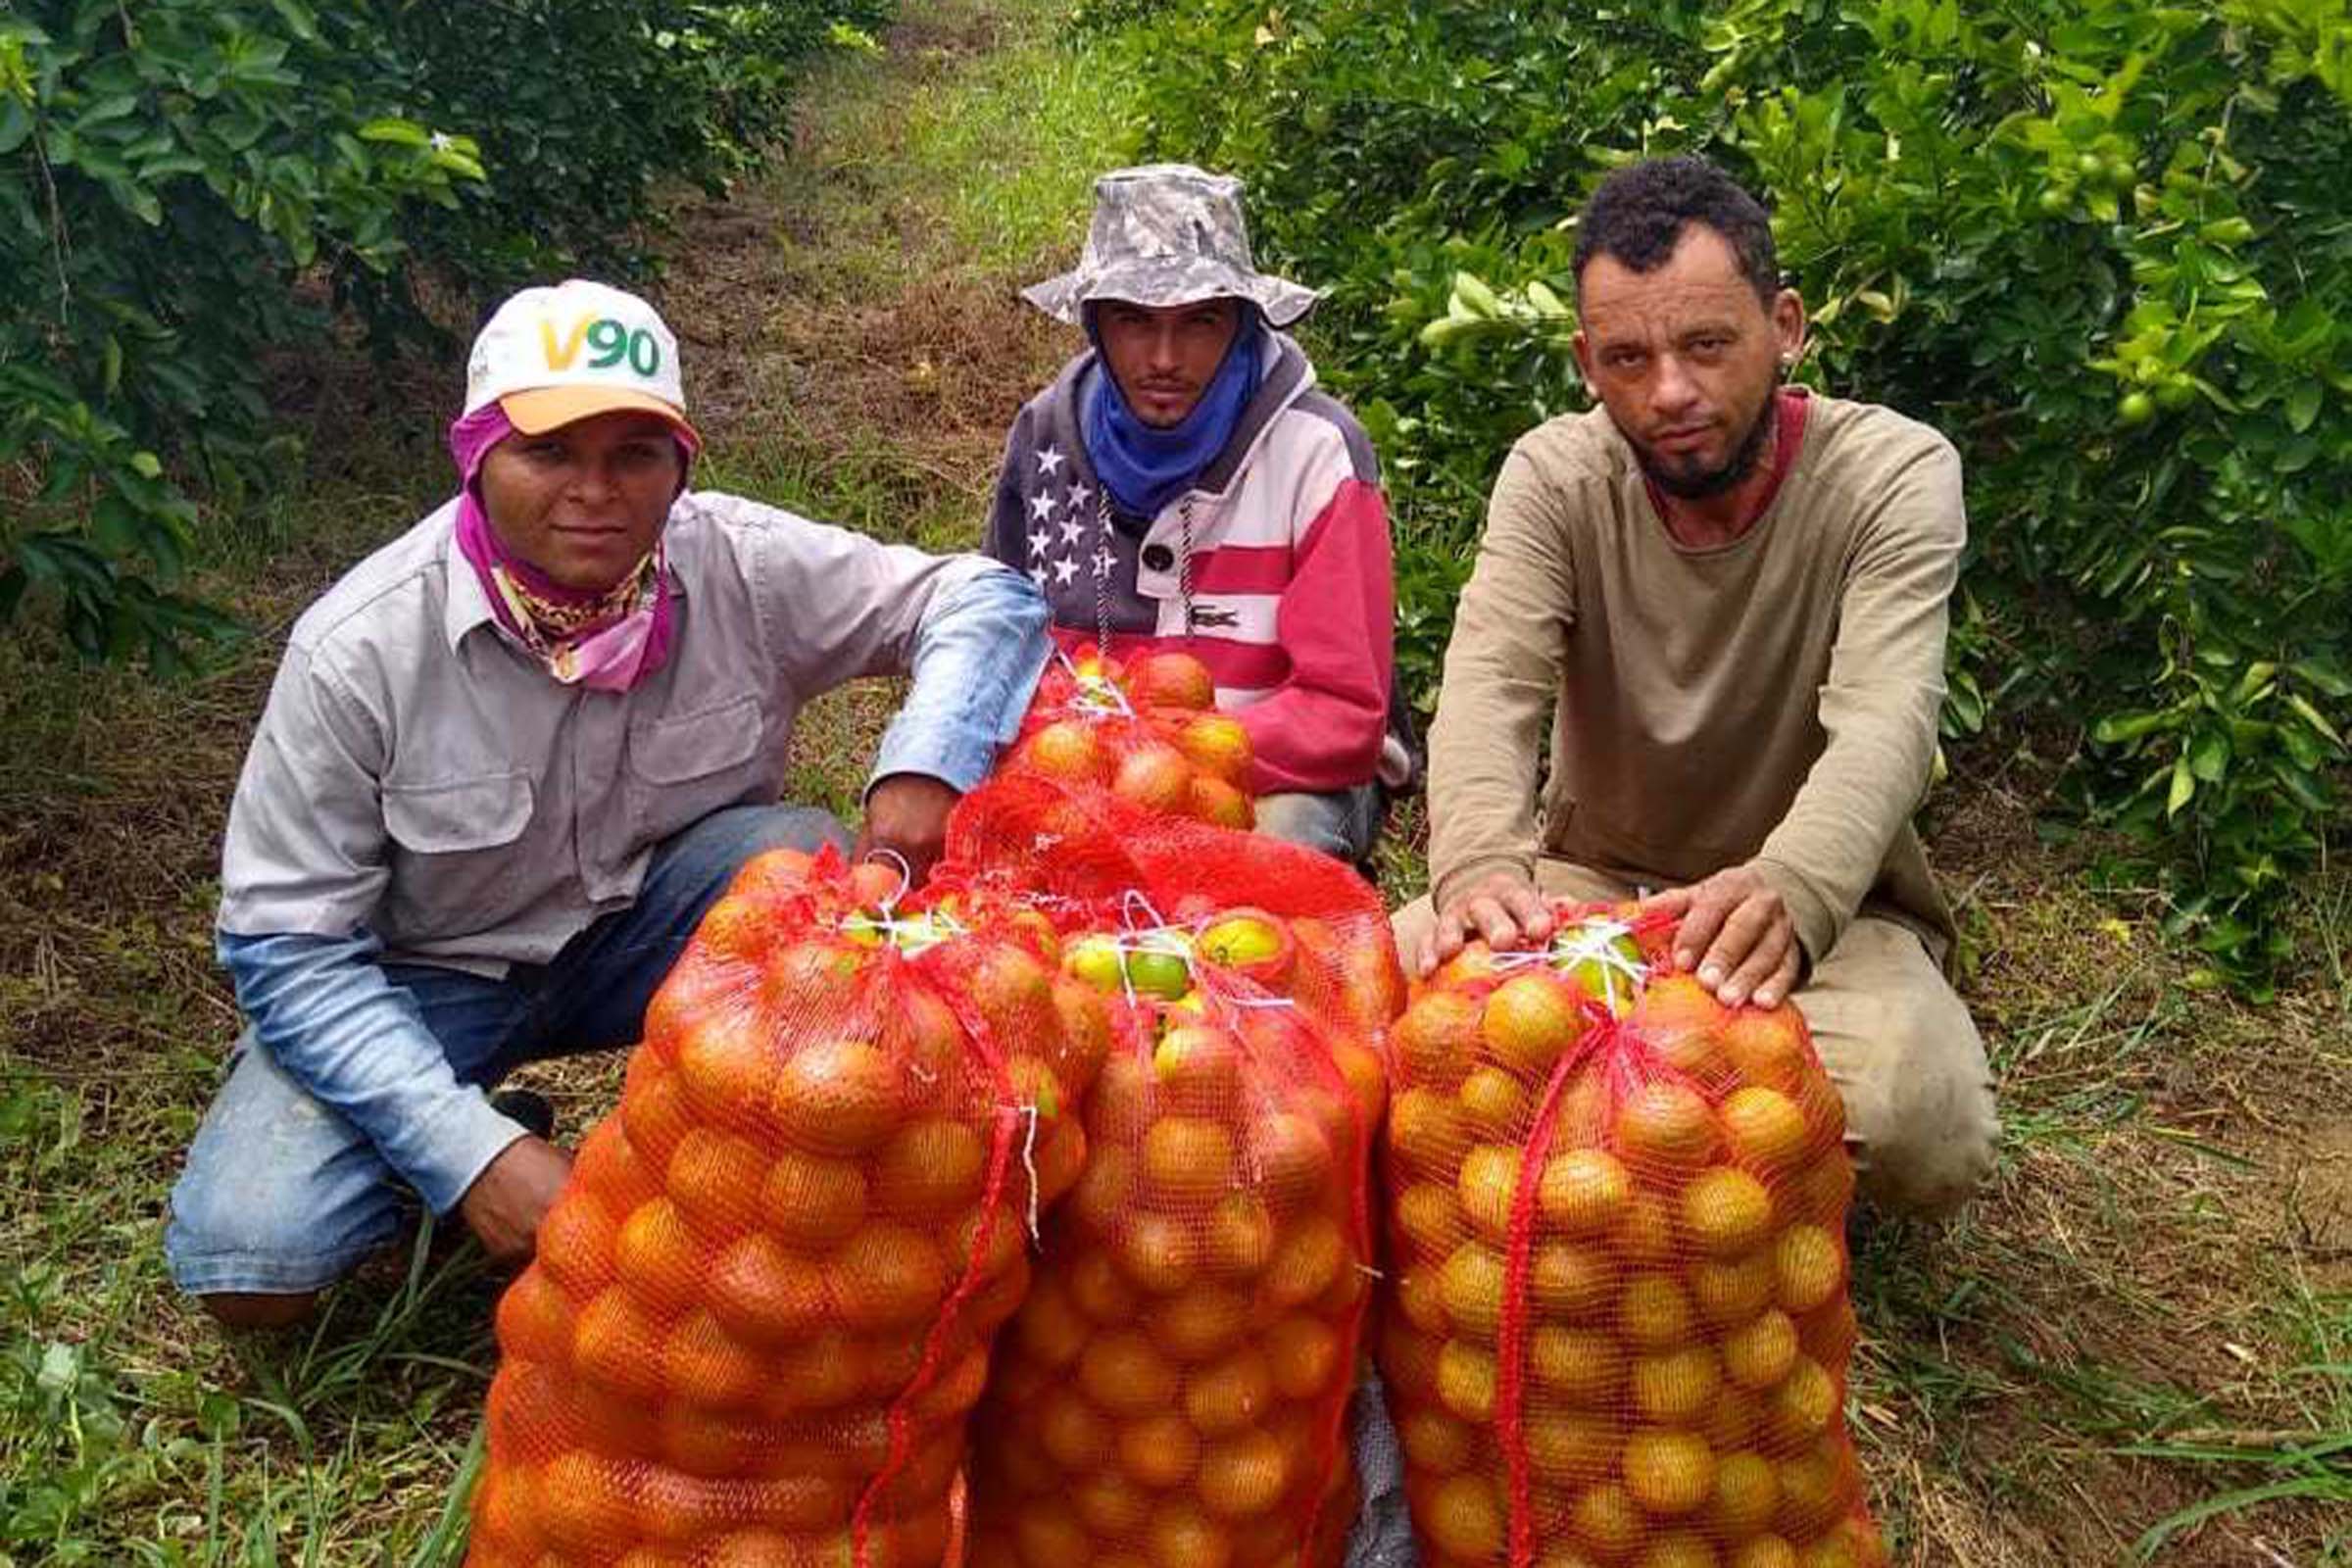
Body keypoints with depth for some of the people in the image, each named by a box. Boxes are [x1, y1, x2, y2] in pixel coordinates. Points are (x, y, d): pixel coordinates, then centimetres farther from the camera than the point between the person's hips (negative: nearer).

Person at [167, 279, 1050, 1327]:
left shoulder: (742, 565, -18)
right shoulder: (360, 650, -23)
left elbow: (986, 597, -12)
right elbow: (288, 942, -18)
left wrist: (922, 774, -34)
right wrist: (474, 1155, -28)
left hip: (651, 926, 2)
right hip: (435, 969, -1)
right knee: (247, 1266, -22)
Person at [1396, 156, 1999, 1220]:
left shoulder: (1894, 474, -14)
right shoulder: (1553, 476, -6)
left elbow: (1883, 721, -29)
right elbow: (1492, 683, -23)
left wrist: (1789, 890, -51)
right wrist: (1481, 864, -46)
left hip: (1827, 909, -2)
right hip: (1590, 880, 2)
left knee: (1921, 1131, -31)